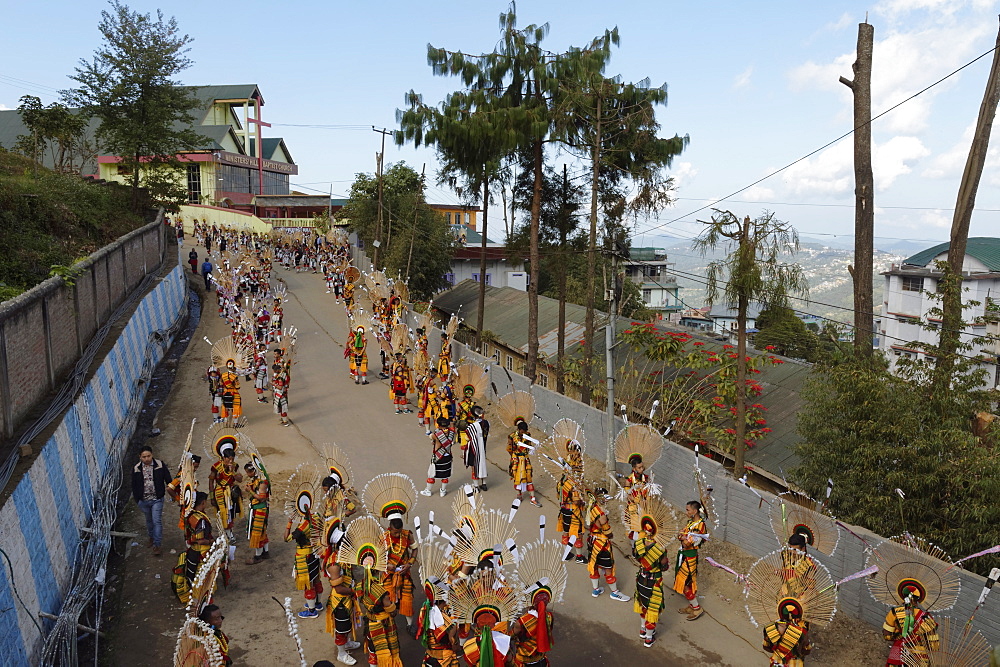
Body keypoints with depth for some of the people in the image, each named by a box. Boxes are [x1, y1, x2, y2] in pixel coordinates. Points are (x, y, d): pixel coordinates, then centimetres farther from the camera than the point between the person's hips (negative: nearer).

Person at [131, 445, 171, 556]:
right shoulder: (136, 468, -3)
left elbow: (168, 479, 0)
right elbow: (134, 485, 6)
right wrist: (137, 499, 4)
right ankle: (151, 537, 43)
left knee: (157, 521, -6)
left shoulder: (160, 465, -7)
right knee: (149, 520, 20)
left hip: (156, 499, -2)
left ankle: (156, 545, -1)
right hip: (143, 500, 2)